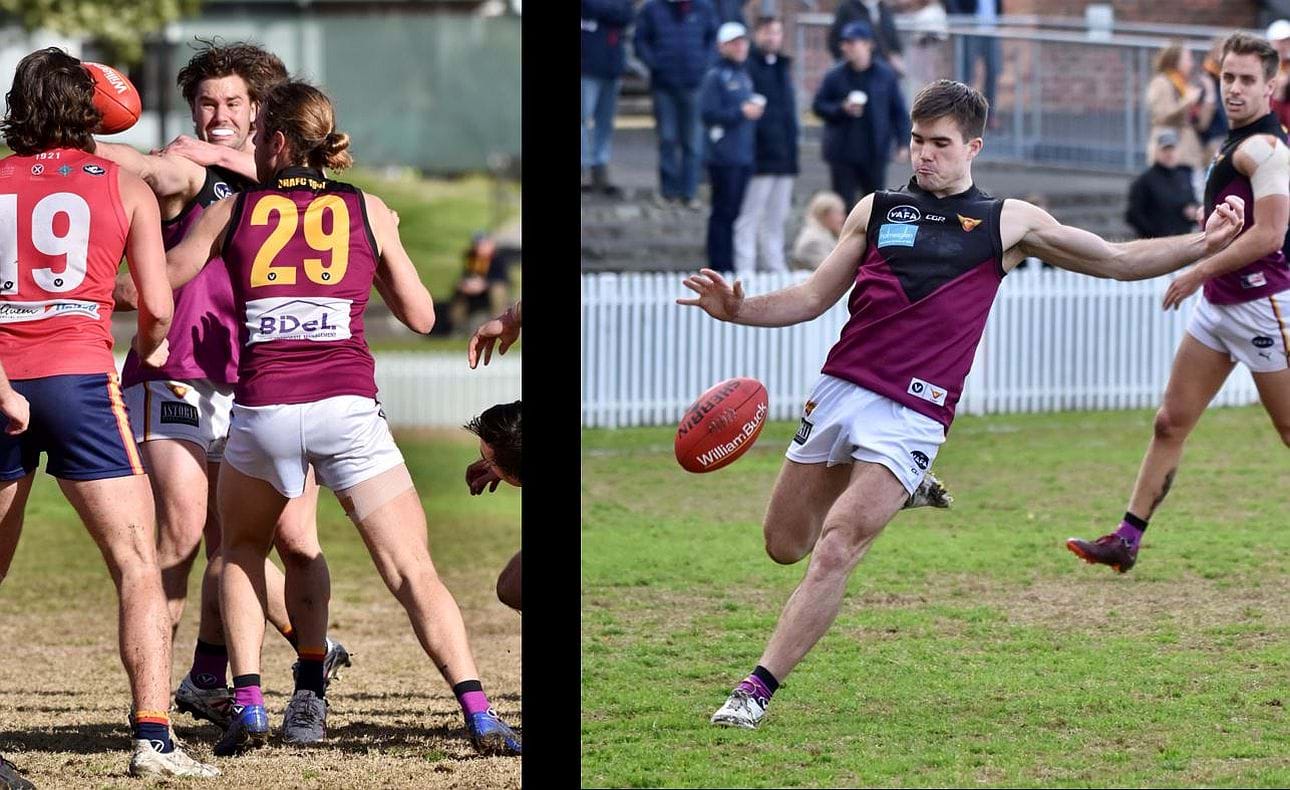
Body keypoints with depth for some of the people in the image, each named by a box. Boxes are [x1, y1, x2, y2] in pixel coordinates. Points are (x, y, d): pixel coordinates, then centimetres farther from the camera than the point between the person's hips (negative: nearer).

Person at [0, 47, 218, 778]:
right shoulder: (125, 187, 10)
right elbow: (158, 309, 6)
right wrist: (149, 351, 27)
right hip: (78, 372, -3)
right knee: (138, 564, -3)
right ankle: (153, 737, -15)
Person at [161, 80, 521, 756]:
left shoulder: (234, 210, 11)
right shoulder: (367, 211, 13)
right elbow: (420, 316, 17)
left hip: (262, 408, 1)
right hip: (348, 407, 0)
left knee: (242, 553, 25)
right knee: (413, 573, 0)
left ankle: (247, 708, 10)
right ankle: (480, 718, -15)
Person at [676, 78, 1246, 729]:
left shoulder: (1006, 223, 7)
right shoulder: (877, 211, 12)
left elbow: (1117, 261, 13)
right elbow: (814, 298, 13)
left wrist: (1203, 244, 1)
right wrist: (738, 309, -4)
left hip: (910, 415, -4)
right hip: (838, 389, 4)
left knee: (834, 552, -17)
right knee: (784, 545, 10)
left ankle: (758, 688, -12)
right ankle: (893, 494, 39)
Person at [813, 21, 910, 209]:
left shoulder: (885, 75, 0)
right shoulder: (835, 76, -2)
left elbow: (898, 111, 4)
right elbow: (818, 105, 3)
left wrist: (902, 142, -2)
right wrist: (842, 109, -15)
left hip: (875, 155, 0)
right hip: (842, 154, 0)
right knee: (843, 203, 2)